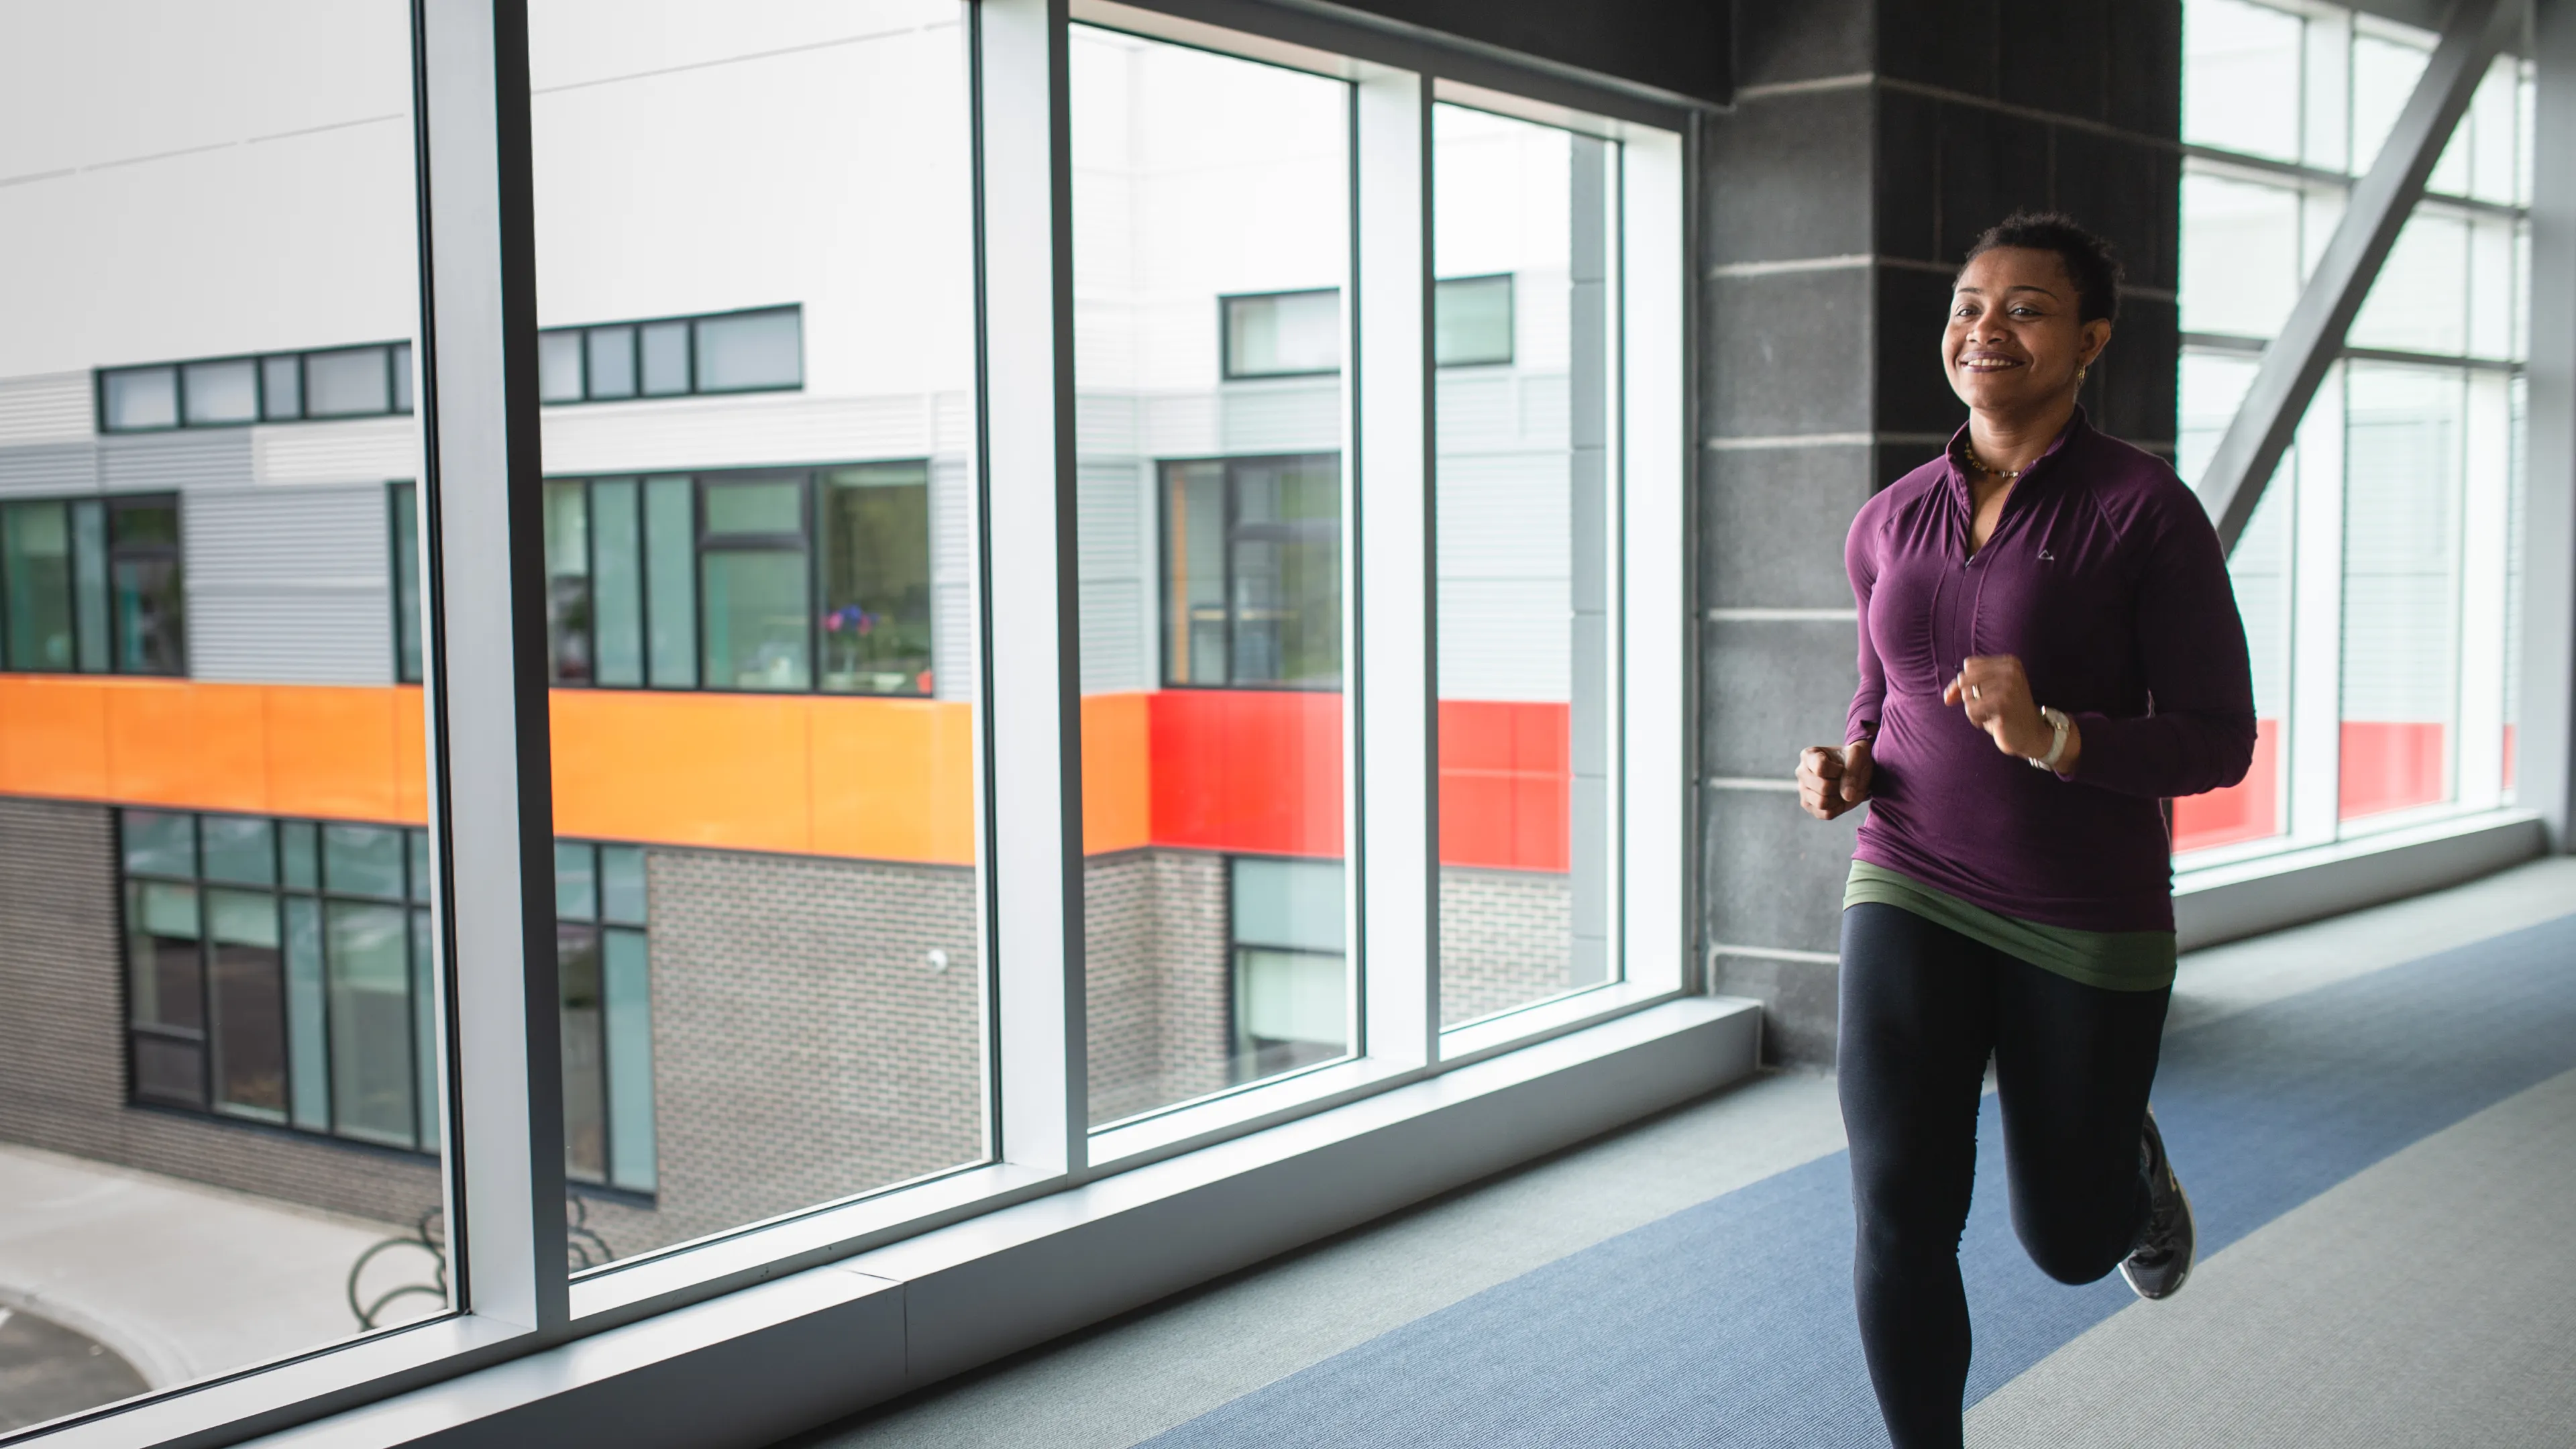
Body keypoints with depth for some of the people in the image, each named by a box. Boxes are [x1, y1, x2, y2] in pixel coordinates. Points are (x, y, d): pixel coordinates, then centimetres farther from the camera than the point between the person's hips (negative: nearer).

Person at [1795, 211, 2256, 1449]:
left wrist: (2049, 737, -28)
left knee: (2069, 1244, 14)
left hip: (2086, 925, -2)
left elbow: (2219, 741, -11)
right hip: (1912, 899, 3)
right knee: (1898, 1216, -13)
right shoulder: (1889, 525, 4)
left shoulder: (2146, 510, -11)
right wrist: (1846, 771, -5)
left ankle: (2131, 1160, 51)